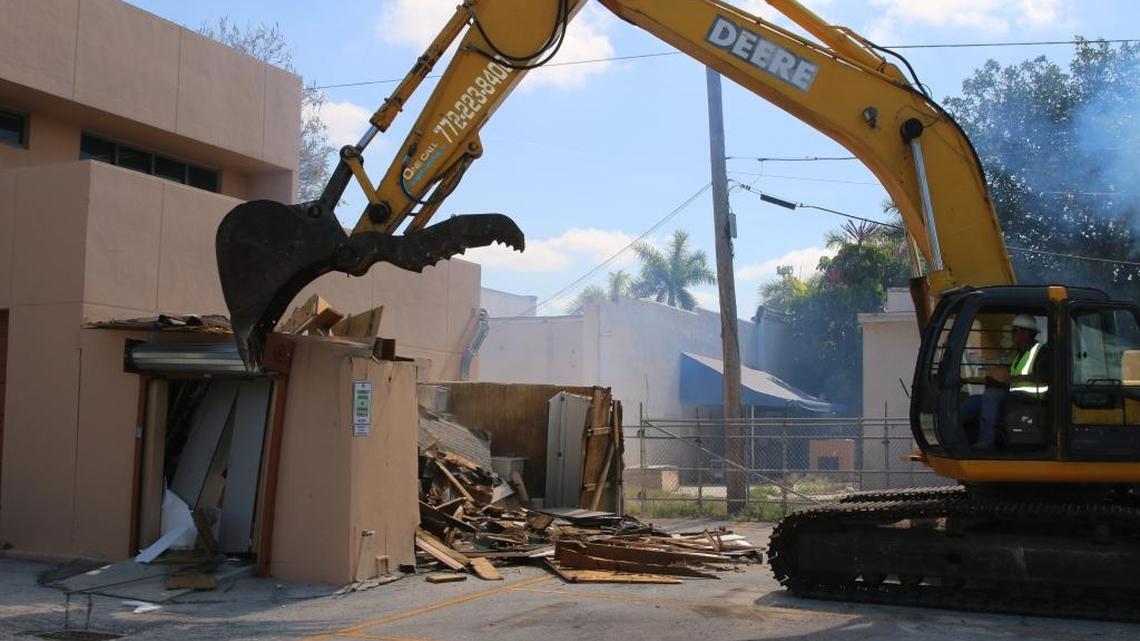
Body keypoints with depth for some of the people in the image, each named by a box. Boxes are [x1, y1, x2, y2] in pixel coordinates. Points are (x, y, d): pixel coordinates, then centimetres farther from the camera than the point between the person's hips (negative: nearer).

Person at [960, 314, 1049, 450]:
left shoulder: (1041, 351, -3)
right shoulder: (1020, 354, 25)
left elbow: (1045, 377, -20)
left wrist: (1018, 377, -23)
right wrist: (996, 382, 6)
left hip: (1029, 398, -9)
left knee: (991, 394, -30)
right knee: (973, 402, -3)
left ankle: (986, 440, -36)